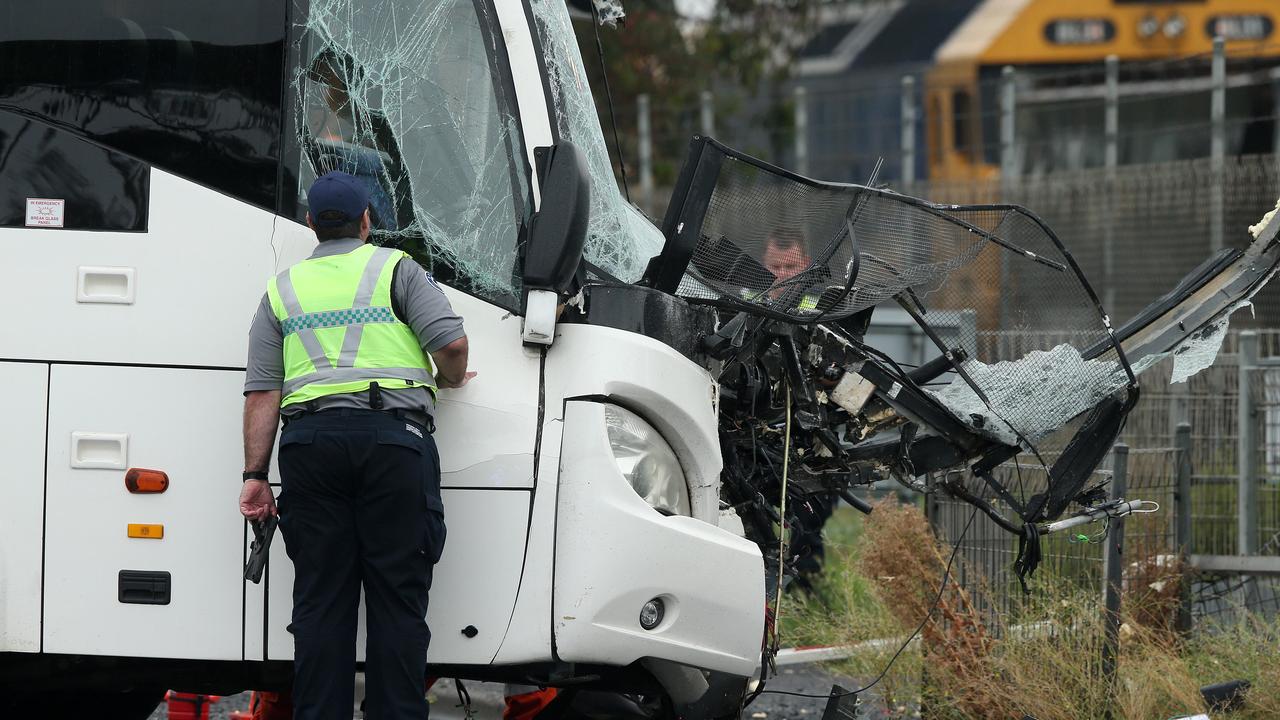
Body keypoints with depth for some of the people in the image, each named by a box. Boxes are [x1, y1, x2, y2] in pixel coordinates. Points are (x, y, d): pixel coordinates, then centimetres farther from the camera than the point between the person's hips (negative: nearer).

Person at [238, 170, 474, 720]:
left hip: (310, 440, 3)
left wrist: (255, 475, 8)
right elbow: (451, 342, -3)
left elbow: (261, 394, 10)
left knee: (320, 599, 4)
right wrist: (450, 380, 19)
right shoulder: (395, 269, 10)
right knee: (397, 597, -1)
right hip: (392, 435, -3)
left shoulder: (282, 290, 19)